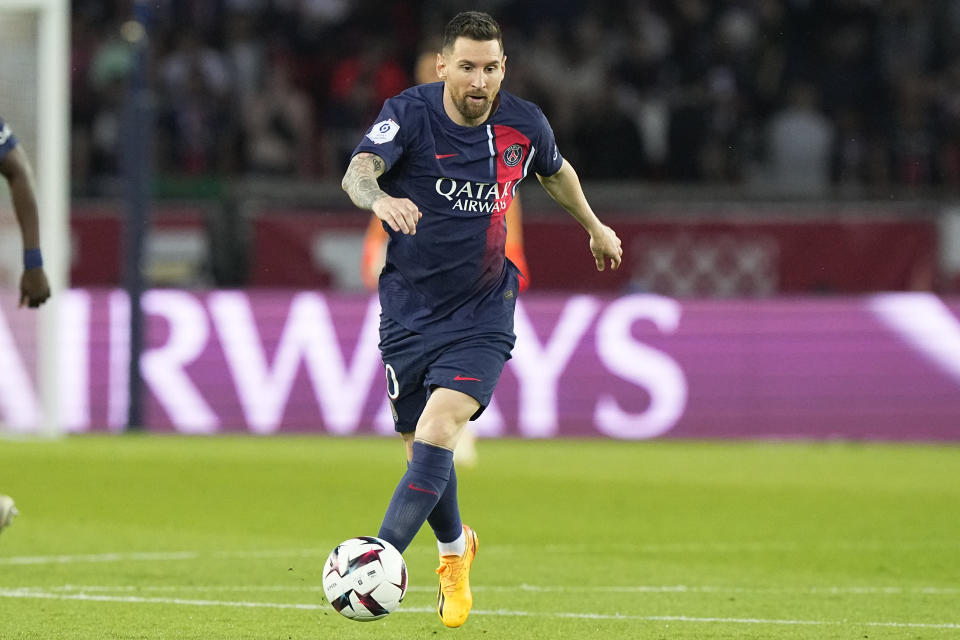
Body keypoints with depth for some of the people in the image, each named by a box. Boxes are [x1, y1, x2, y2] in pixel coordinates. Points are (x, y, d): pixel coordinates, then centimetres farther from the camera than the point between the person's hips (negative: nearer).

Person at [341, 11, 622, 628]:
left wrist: (594, 227, 37)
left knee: (439, 427, -22)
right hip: (410, 313, 0)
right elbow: (358, 171, -31)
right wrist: (379, 199, -55)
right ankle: (455, 550, 39)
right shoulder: (411, 112, -13)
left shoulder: (523, 124, -3)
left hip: (482, 314, 0)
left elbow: (556, 172, 20)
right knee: (421, 446, 9)